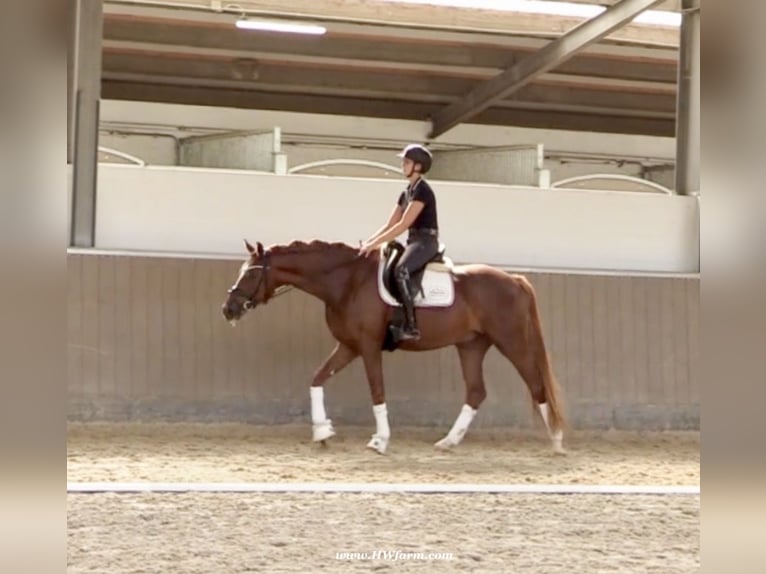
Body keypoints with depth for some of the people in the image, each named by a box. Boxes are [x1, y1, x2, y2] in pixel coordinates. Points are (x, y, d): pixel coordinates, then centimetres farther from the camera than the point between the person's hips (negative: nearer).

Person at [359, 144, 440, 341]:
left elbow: (403, 225, -19)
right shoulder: (406, 193, 17)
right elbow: (389, 225, 17)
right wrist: (367, 242, 4)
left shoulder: (422, 191, -12)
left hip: (426, 242, -10)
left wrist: (375, 244, -20)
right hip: (413, 242, 10)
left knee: (400, 270, -34)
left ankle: (411, 326, -37)